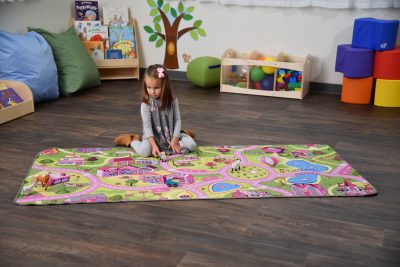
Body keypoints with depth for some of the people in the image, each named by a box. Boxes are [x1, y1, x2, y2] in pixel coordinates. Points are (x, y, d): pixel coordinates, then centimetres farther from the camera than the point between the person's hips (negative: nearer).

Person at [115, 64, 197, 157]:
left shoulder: (172, 100, -6)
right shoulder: (146, 104, -14)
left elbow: (177, 120, -4)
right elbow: (147, 125, -20)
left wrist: (175, 139, -16)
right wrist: (153, 145, -31)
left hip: (171, 134, 3)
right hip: (153, 136, -3)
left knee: (191, 145, -15)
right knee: (144, 151, -32)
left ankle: (183, 133, 20)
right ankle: (132, 140, 4)